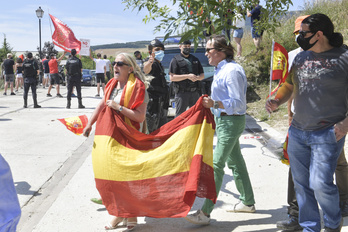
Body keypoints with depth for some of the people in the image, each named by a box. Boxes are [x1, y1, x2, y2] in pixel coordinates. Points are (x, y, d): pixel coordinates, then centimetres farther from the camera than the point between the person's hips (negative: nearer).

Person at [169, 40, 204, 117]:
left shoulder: (195, 59, 19)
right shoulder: (175, 60, 2)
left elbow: (202, 75, 19)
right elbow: (172, 77, -8)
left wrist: (197, 77, -5)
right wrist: (187, 76, -15)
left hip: (195, 92, 5)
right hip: (182, 92, -5)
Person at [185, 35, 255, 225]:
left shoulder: (232, 71, -19)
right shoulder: (220, 69, 11)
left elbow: (238, 103, -23)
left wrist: (215, 104, -35)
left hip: (230, 122, -10)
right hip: (222, 120, 10)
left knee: (216, 164, -11)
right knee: (235, 161, 17)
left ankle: (205, 212, -7)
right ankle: (247, 202, 30)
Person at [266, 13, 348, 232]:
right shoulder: (301, 57, 10)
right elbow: (289, 85, 20)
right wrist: (277, 101, 1)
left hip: (327, 134, -6)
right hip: (297, 132, 6)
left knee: (320, 183, -10)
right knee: (302, 184, 11)